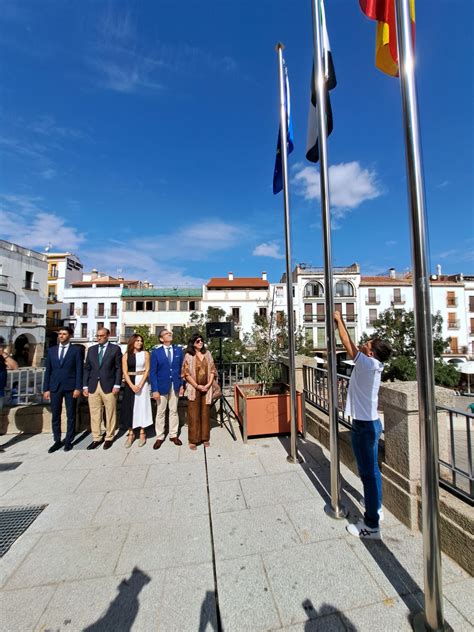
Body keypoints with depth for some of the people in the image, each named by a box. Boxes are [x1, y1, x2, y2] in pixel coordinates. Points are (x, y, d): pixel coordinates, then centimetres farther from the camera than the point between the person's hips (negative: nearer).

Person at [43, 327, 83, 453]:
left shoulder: (76, 350, -1)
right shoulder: (51, 350, 10)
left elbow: (79, 370, -5)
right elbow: (48, 370, 9)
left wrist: (78, 388, -11)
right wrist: (46, 389, 4)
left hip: (70, 387, -3)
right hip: (55, 387, 3)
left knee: (71, 415, 6)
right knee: (55, 415, 9)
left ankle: (68, 441, 18)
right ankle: (57, 441, 23)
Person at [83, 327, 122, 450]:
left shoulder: (115, 348, 1)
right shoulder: (91, 349, 13)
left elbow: (118, 368, -2)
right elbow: (87, 368, 12)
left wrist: (117, 385, -9)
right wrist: (85, 386, 6)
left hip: (109, 386, -3)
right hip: (93, 386, 3)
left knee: (110, 414, 5)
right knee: (94, 414, 8)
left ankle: (109, 438, 20)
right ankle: (96, 438, 22)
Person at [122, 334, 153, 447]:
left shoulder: (145, 354, 0)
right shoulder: (126, 355, 2)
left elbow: (147, 370, -4)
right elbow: (125, 372, -3)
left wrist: (140, 385, -13)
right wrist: (132, 385, -13)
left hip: (142, 382, -1)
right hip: (129, 383, 1)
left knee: (142, 406, 3)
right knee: (129, 407, 3)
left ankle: (142, 433, 15)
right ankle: (131, 433, 17)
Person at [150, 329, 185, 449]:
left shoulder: (178, 350, 1)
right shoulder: (156, 352, -6)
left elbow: (182, 369, 4)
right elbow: (152, 372, -7)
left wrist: (182, 385, 0)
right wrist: (155, 390, -12)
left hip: (175, 385, 2)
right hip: (162, 385, -2)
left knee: (174, 411, 14)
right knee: (160, 412, 10)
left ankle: (173, 435, 28)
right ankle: (159, 437, 26)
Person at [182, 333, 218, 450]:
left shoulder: (207, 354, 5)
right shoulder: (188, 356, -5)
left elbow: (212, 370, 5)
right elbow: (187, 373, -8)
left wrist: (208, 385, -7)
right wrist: (197, 386, -13)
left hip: (206, 388, 3)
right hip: (194, 389, -3)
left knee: (205, 413, 11)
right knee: (194, 414, 4)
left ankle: (205, 438, 25)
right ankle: (193, 440, 18)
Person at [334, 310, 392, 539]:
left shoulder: (368, 364, -20)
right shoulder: (372, 365, 4)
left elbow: (348, 345, -16)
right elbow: (352, 346, 12)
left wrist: (338, 320, -5)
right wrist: (340, 322, 14)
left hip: (364, 425, -9)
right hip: (370, 423, 9)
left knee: (368, 472, 1)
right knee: (371, 470, 22)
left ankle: (371, 526, 13)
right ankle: (374, 508, 39)